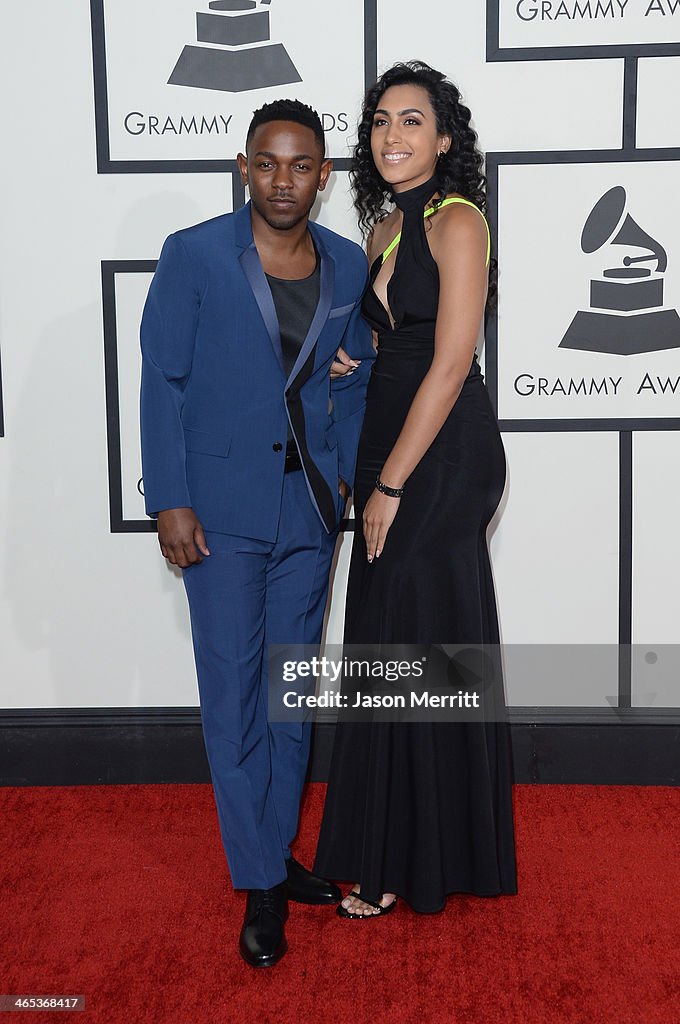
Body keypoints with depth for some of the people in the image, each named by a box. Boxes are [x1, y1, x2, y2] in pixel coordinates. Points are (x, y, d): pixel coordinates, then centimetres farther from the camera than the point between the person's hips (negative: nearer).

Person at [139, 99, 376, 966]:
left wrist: (350, 473, 3)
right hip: (221, 509, -3)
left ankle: (276, 852, 30)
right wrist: (169, 501, -10)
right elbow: (162, 381, -5)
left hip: (310, 507, 4)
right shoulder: (193, 256, -6)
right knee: (232, 695, 2)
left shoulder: (349, 266, 4)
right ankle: (260, 884, 15)